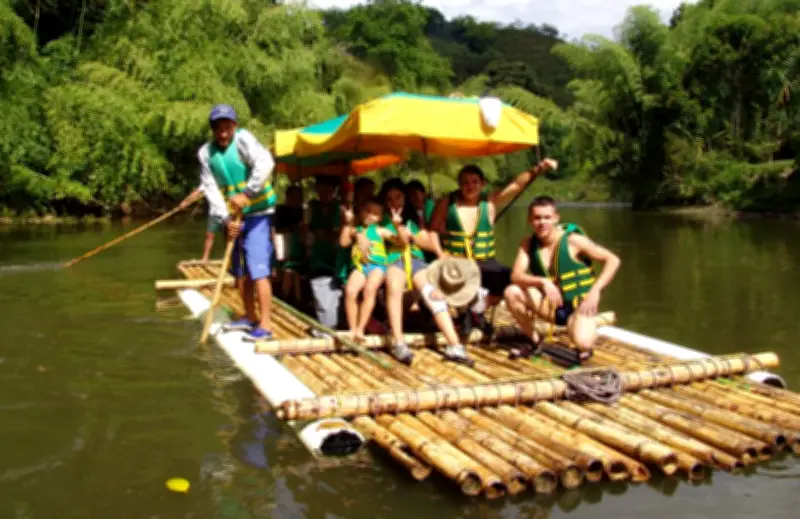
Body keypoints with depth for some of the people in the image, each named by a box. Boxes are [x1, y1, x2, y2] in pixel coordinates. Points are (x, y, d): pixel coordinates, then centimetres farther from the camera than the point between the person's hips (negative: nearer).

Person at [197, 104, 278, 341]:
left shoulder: (243, 138, -17)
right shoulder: (205, 153, 0)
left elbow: (265, 163, -34)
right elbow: (211, 189, -6)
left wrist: (247, 194, -39)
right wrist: (226, 218, -17)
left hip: (257, 213, -7)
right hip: (233, 216, 7)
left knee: (258, 268, -13)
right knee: (239, 270, 14)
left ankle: (265, 325, -11)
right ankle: (250, 317, 28)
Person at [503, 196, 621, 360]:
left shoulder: (573, 240, -16)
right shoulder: (528, 243, -5)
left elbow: (613, 260, -12)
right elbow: (516, 276, -17)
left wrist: (595, 291, -23)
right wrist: (543, 282, -34)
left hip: (579, 304, -4)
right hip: (552, 305, 4)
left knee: (583, 343, -34)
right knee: (512, 292, -19)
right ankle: (534, 342, 2)